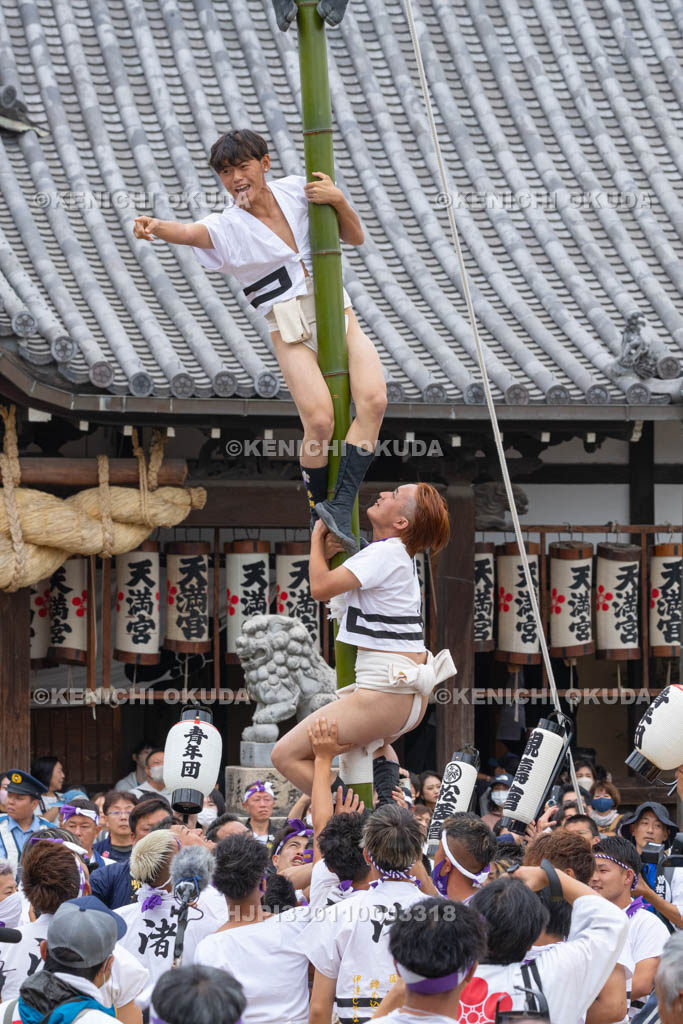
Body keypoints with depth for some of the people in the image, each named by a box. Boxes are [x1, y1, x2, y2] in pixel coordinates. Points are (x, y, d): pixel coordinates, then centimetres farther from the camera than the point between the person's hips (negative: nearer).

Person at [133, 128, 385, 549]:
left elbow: (355, 237, 14)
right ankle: (320, 509, -4)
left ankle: (341, 508, -22)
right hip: (291, 329, -3)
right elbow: (189, 232, -28)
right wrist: (157, 228, -51)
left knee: (373, 399, -21)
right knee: (319, 421, -24)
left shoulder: (296, 190, 7)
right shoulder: (227, 227, -4)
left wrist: (338, 200, -6)